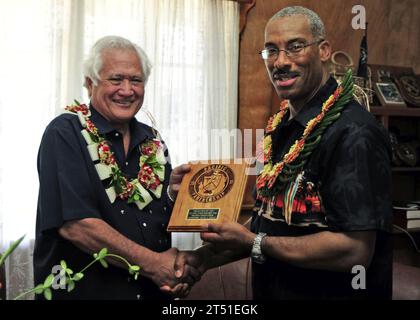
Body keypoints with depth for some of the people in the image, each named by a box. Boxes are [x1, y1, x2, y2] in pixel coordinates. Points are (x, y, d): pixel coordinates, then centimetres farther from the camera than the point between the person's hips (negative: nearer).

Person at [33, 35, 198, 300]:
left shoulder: (153, 140, 3)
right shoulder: (65, 134, -13)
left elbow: (165, 217, 9)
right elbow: (75, 224, -23)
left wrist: (174, 192, -12)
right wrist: (152, 263, -21)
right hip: (83, 290, -5)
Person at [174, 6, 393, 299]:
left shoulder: (351, 133, -22)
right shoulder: (283, 125, 4)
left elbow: (355, 250, -27)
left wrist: (253, 243, -19)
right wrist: (211, 255, -2)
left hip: (325, 291, -8)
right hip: (269, 289, 8)